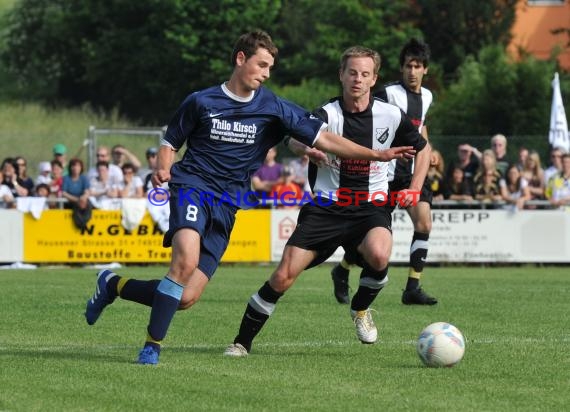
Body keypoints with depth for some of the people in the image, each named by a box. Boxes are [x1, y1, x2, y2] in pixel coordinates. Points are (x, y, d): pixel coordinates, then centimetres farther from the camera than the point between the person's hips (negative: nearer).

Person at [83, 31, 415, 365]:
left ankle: (114, 285, 18)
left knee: (186, 298, -6)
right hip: (192, 188, -3)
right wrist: (163, 169, -9)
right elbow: (171, 142, 13)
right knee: (187, 260, -33)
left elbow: (323, 138, 3)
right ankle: (153, 345, -21)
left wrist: (376, 154, -6)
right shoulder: (201, 102, 3)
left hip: (226, 208, 3)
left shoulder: (274, 109, 6)